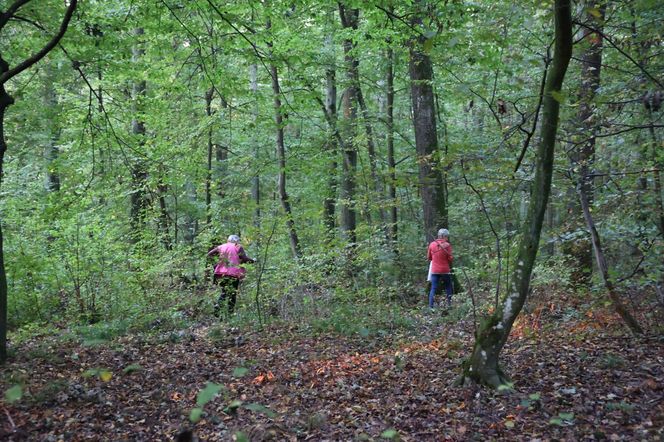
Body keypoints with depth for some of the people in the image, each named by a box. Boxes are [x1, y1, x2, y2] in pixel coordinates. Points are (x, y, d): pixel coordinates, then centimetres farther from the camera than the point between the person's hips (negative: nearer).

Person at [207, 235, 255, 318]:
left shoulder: (221, 247, 14)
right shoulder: (238, 247, 3)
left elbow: (209, 254, 13)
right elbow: (244, 259, -8)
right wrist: (253, 261, 8)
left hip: (220, 273, 4)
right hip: (233, 274, -4)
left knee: (224, 292, 20)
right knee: (232, 294, 7)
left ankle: (217, 305, -3)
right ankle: (230, 313, 4)